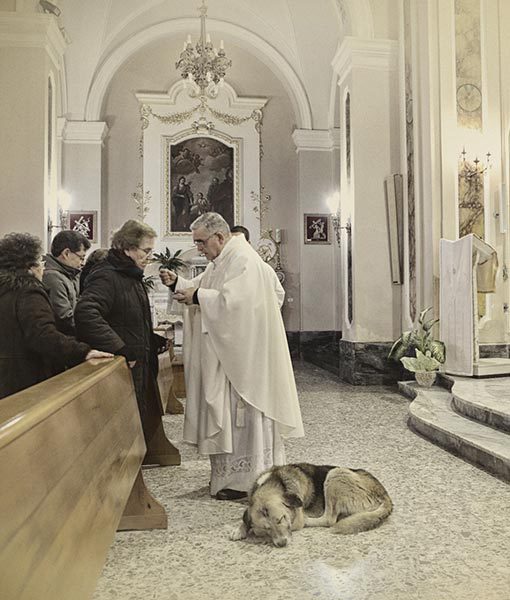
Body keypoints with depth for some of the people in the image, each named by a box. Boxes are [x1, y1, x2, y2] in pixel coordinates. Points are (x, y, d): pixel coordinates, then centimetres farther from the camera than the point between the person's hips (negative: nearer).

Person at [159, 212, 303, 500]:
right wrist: (177, 282, 2)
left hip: (242, 355, -10)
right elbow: (201, 287, 18)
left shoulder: (243, 260, -16)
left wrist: (197, 297, -18)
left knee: (241, 412, -1)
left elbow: (233, 301, -27)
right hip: (226, 353, 10)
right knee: (229, 410, 14)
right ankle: (233, 474, 25)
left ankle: (243, 479, 11)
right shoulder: (222, 261, 16)